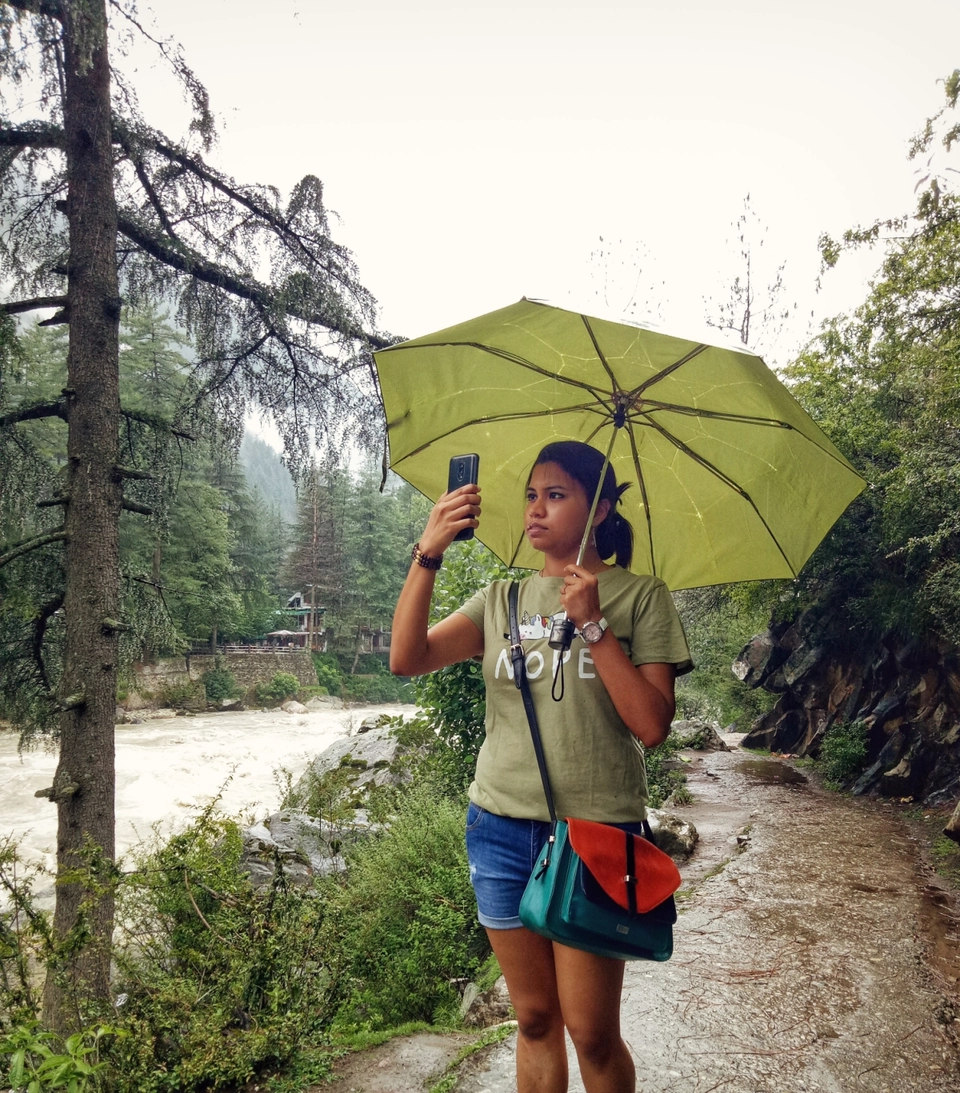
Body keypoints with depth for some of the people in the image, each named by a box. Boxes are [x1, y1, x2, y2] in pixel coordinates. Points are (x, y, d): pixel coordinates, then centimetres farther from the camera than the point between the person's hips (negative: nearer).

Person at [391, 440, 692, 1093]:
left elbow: (652, 726, -13)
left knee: (591, 1033, 3)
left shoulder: (639, 597, -3)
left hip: (595, 831, -3)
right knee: (535, 1020, 15)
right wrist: (428, 555, -17)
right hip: (501, 830, 4)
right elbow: (408, 659, -7)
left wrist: (592, 623, -18)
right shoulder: (503, 600, 8)